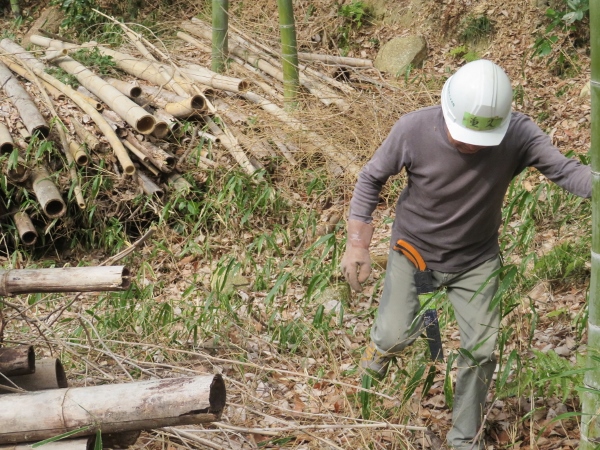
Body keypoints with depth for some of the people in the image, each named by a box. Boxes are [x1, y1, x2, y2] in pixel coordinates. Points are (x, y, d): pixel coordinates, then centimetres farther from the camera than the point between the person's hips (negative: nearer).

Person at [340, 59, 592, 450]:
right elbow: (372, 177, -13)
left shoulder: (519, 135, -27)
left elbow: (566, 170, -33)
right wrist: (357, 245, -14)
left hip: (476, 258, 1)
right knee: (397, 335, -5)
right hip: (415, 249, -1)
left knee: (481, 350, 3)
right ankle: (383, 344, 37)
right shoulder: (413, 129, -27)